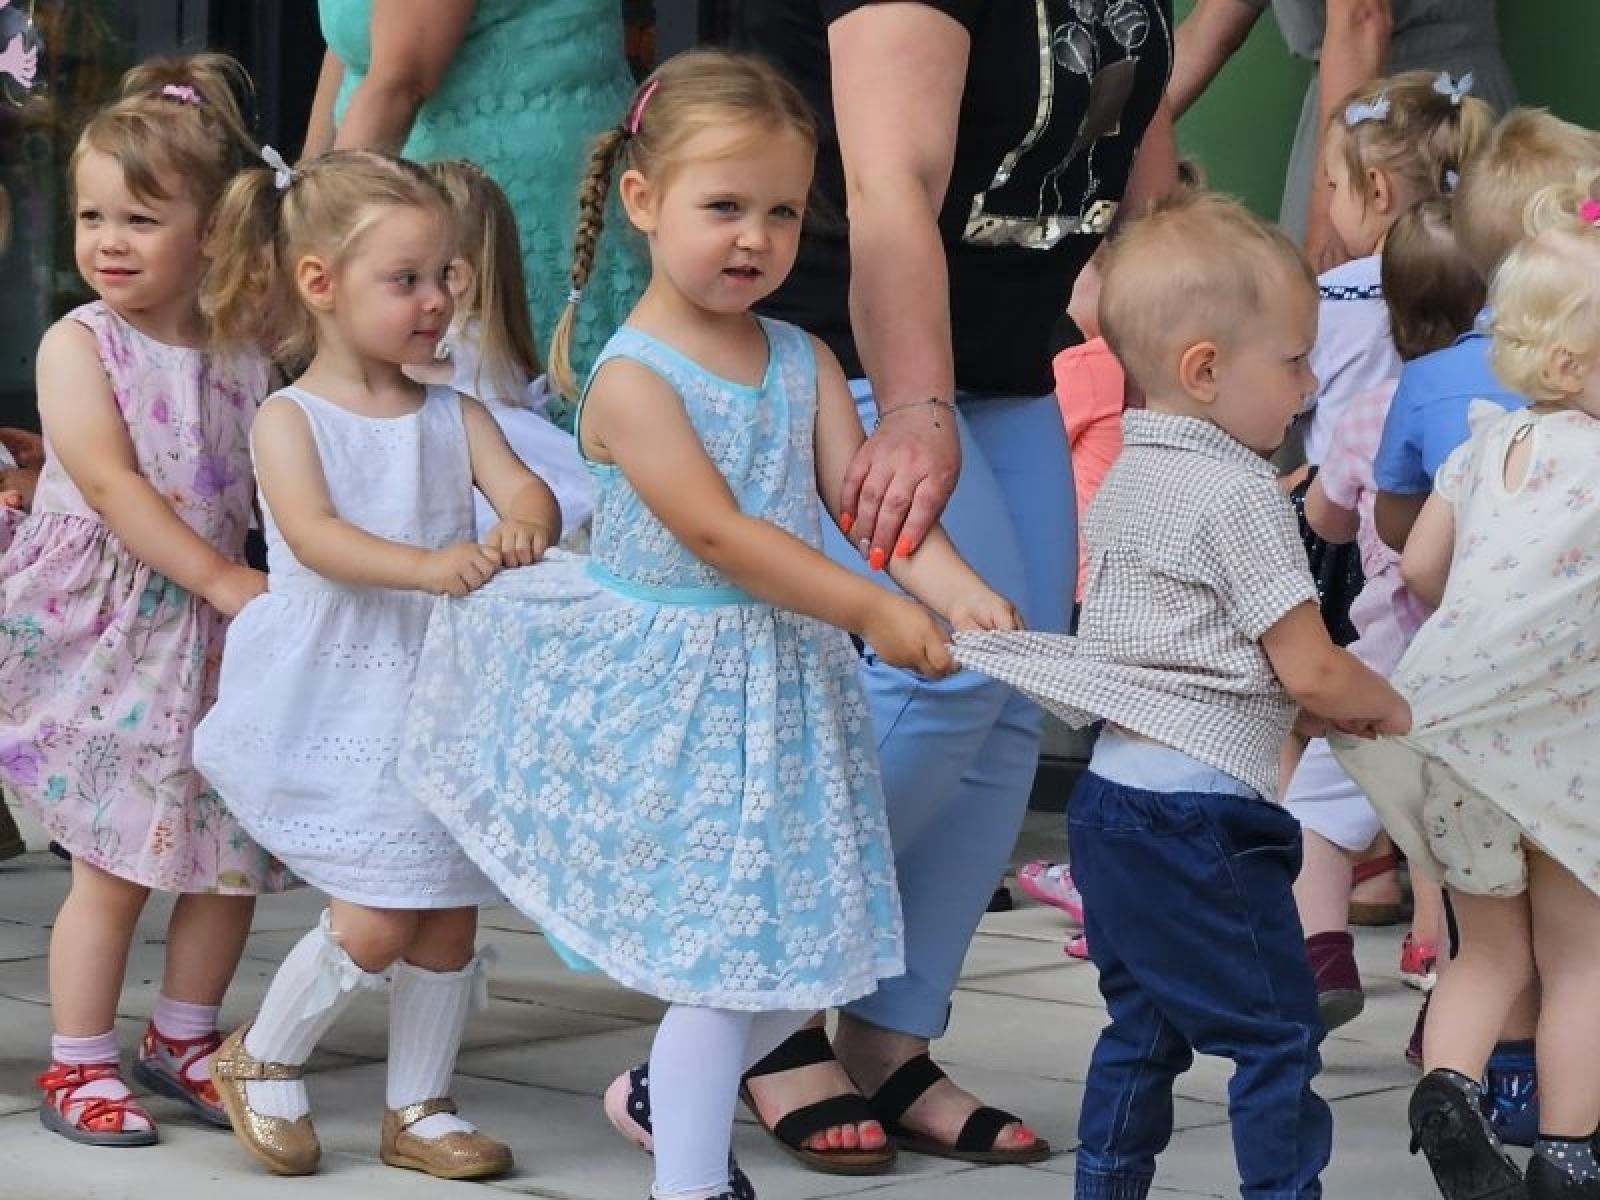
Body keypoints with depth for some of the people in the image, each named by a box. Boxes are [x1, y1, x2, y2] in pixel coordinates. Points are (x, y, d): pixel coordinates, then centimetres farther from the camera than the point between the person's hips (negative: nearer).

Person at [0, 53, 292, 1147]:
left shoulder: (247, 354, 4)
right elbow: (111, 484, -17)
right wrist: (220, 576, -22)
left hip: (216, 630, 4)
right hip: (105, 635, -4)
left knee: (234, 850, 8)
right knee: (113, 863, -3)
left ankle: (185, 1036, 27)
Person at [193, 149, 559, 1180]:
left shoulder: (454, 415, 7)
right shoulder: (291, 420, -7)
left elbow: (525, 489, -8)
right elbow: (315, 536, -22)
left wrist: (523, 528, -33)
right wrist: (427, 566, -38)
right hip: (337, 700, -5)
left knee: (450, 916, 8)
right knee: (375, 922, -9)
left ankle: (419, 1107, 25)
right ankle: (262, 1058, 17)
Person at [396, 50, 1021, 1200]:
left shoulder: (804, 361, 5)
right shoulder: (632, 380, -15)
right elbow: (719, 532, -21)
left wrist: (954, 586, -22)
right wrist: (876, 612, -23)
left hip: (787, 687, 7)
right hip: (671, 689, -6)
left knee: (808, 939, 11)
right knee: (728, 942, -5)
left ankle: (665, 1093, 35)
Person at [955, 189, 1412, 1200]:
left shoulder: (1125, 476, 12)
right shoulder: (1240, 494, -15)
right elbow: (1312, 671, -15)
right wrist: (1386, 708, 6)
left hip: (1112, 793, 9)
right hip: (1203, 812, -9)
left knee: (1143, 1026, 17)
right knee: (1276, 1032, -1)